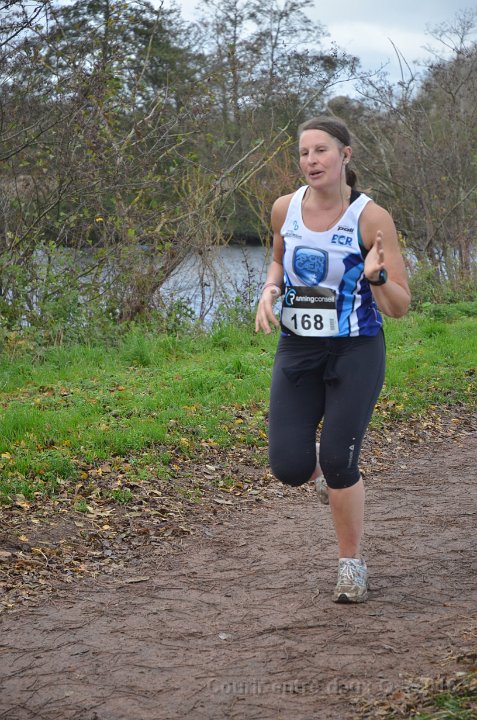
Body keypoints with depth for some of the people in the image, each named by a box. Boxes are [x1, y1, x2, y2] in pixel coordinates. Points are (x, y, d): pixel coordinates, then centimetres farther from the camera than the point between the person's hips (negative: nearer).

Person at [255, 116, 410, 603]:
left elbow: (399, 307, -11)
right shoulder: (285, 209, -1)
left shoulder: (371, 218, -13)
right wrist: (269, 291, 1)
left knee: (339, 464, -9)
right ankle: (322, 466, 34)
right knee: (289, 468, -6)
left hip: (356, 352, -3)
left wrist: (375, 276, -31)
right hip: (296, 350, 4)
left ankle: (352, 567, 14)